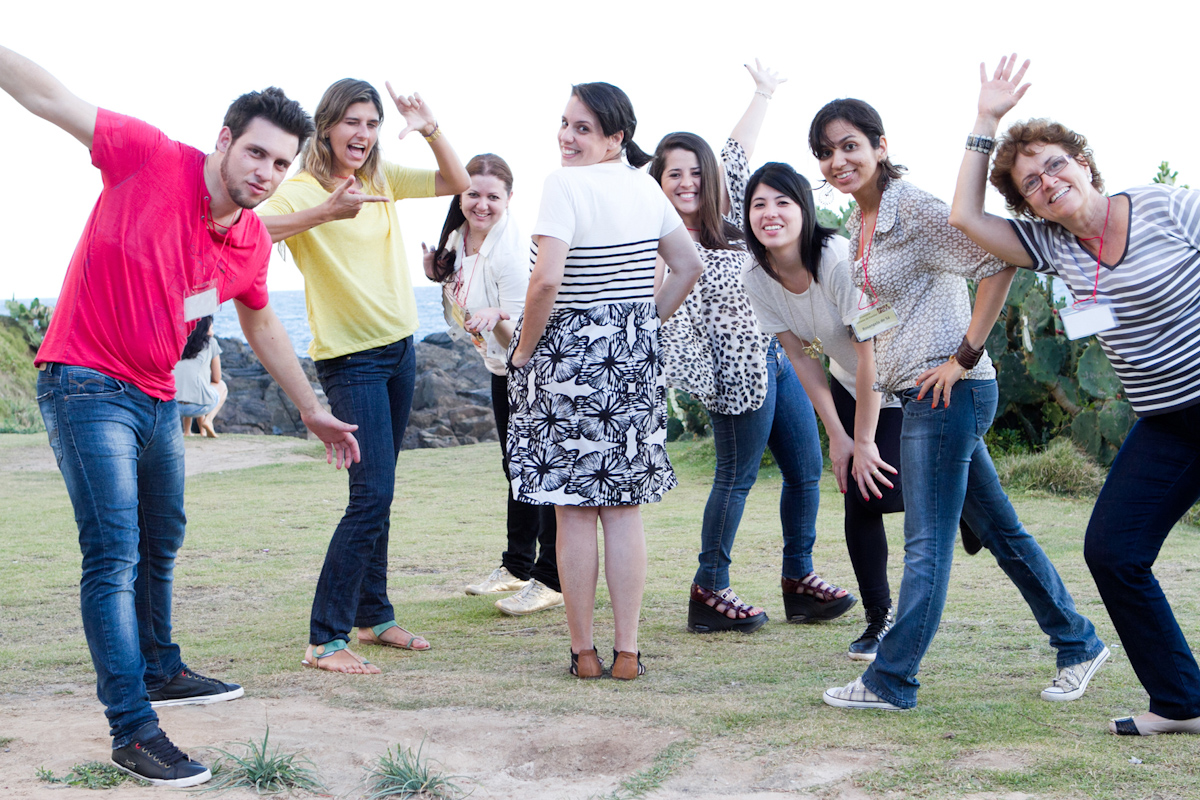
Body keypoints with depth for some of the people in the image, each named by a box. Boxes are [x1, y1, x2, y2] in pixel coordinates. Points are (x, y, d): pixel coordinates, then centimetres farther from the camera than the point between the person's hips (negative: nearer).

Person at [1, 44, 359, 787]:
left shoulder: (252, 244, 1)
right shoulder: (150, 160, -17)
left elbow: (261, 323, 19)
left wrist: (311, 408, 25)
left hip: (158, 398, 8)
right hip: (89, 387, -7)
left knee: (161, 544, 23)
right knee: (115, 554, -12)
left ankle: (157, 670, 44)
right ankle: (133, 731, -8)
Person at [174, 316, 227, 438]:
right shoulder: (211, 342, 12)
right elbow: (216, 379, 17)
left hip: (171, 405, 4)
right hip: (197, 406, -4)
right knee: (222, 386, 31)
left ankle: (187, 431, 24)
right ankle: (208, 419, 4)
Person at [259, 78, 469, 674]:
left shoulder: (383, 178, 6)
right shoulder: (302, 189, -15)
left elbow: (457, 184, 8)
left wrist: (431, 130, -9)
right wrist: (327, 211, -45)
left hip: (399, 347, 7)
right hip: (350, 358, -7)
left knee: (378, 495, 13)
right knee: (371, 496, -13)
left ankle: (374, 616, 24)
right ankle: (324, 641, -6)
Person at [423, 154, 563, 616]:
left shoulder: (511, 253, -27)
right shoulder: (457, 237, -2)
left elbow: (517, 337, -28)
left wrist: (496, 316, -48)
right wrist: (440, 273, -3)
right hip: (503, 370, 9)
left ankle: (551, 581, -3)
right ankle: (517, 566, 30)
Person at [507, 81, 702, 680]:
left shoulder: (565, 184, -14)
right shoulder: (646, 187, 7)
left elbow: (546, 279, -24)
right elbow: (688, 266, 15)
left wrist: (524, 349, -11)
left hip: (568, 355, -6)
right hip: (636, 356, 6)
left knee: (574, 510, 2)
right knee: (624, 508, 9)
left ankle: (583, 652, 9)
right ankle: (627, 651, 11)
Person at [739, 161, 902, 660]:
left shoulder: (840, 259, -31)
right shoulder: (755, 278, -13)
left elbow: (871, 354, -27)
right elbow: (801, 358, -5)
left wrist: (864, 440, -21)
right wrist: (837, 436, -7)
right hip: (849, 388, 5)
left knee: (882, 490, -17)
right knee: (858, 501, -2)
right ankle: (879, 618, 13)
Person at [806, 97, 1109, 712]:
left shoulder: (912, 209, -13)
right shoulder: (860, 224, 15)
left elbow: (999, 263, -19)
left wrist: (964, 356, -18)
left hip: (946, 390, -10)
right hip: (920, 394, 10)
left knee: (927, 545, -3)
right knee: (1000, 530, 15)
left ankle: (891, 680, 2)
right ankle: (1078, 644, 26)